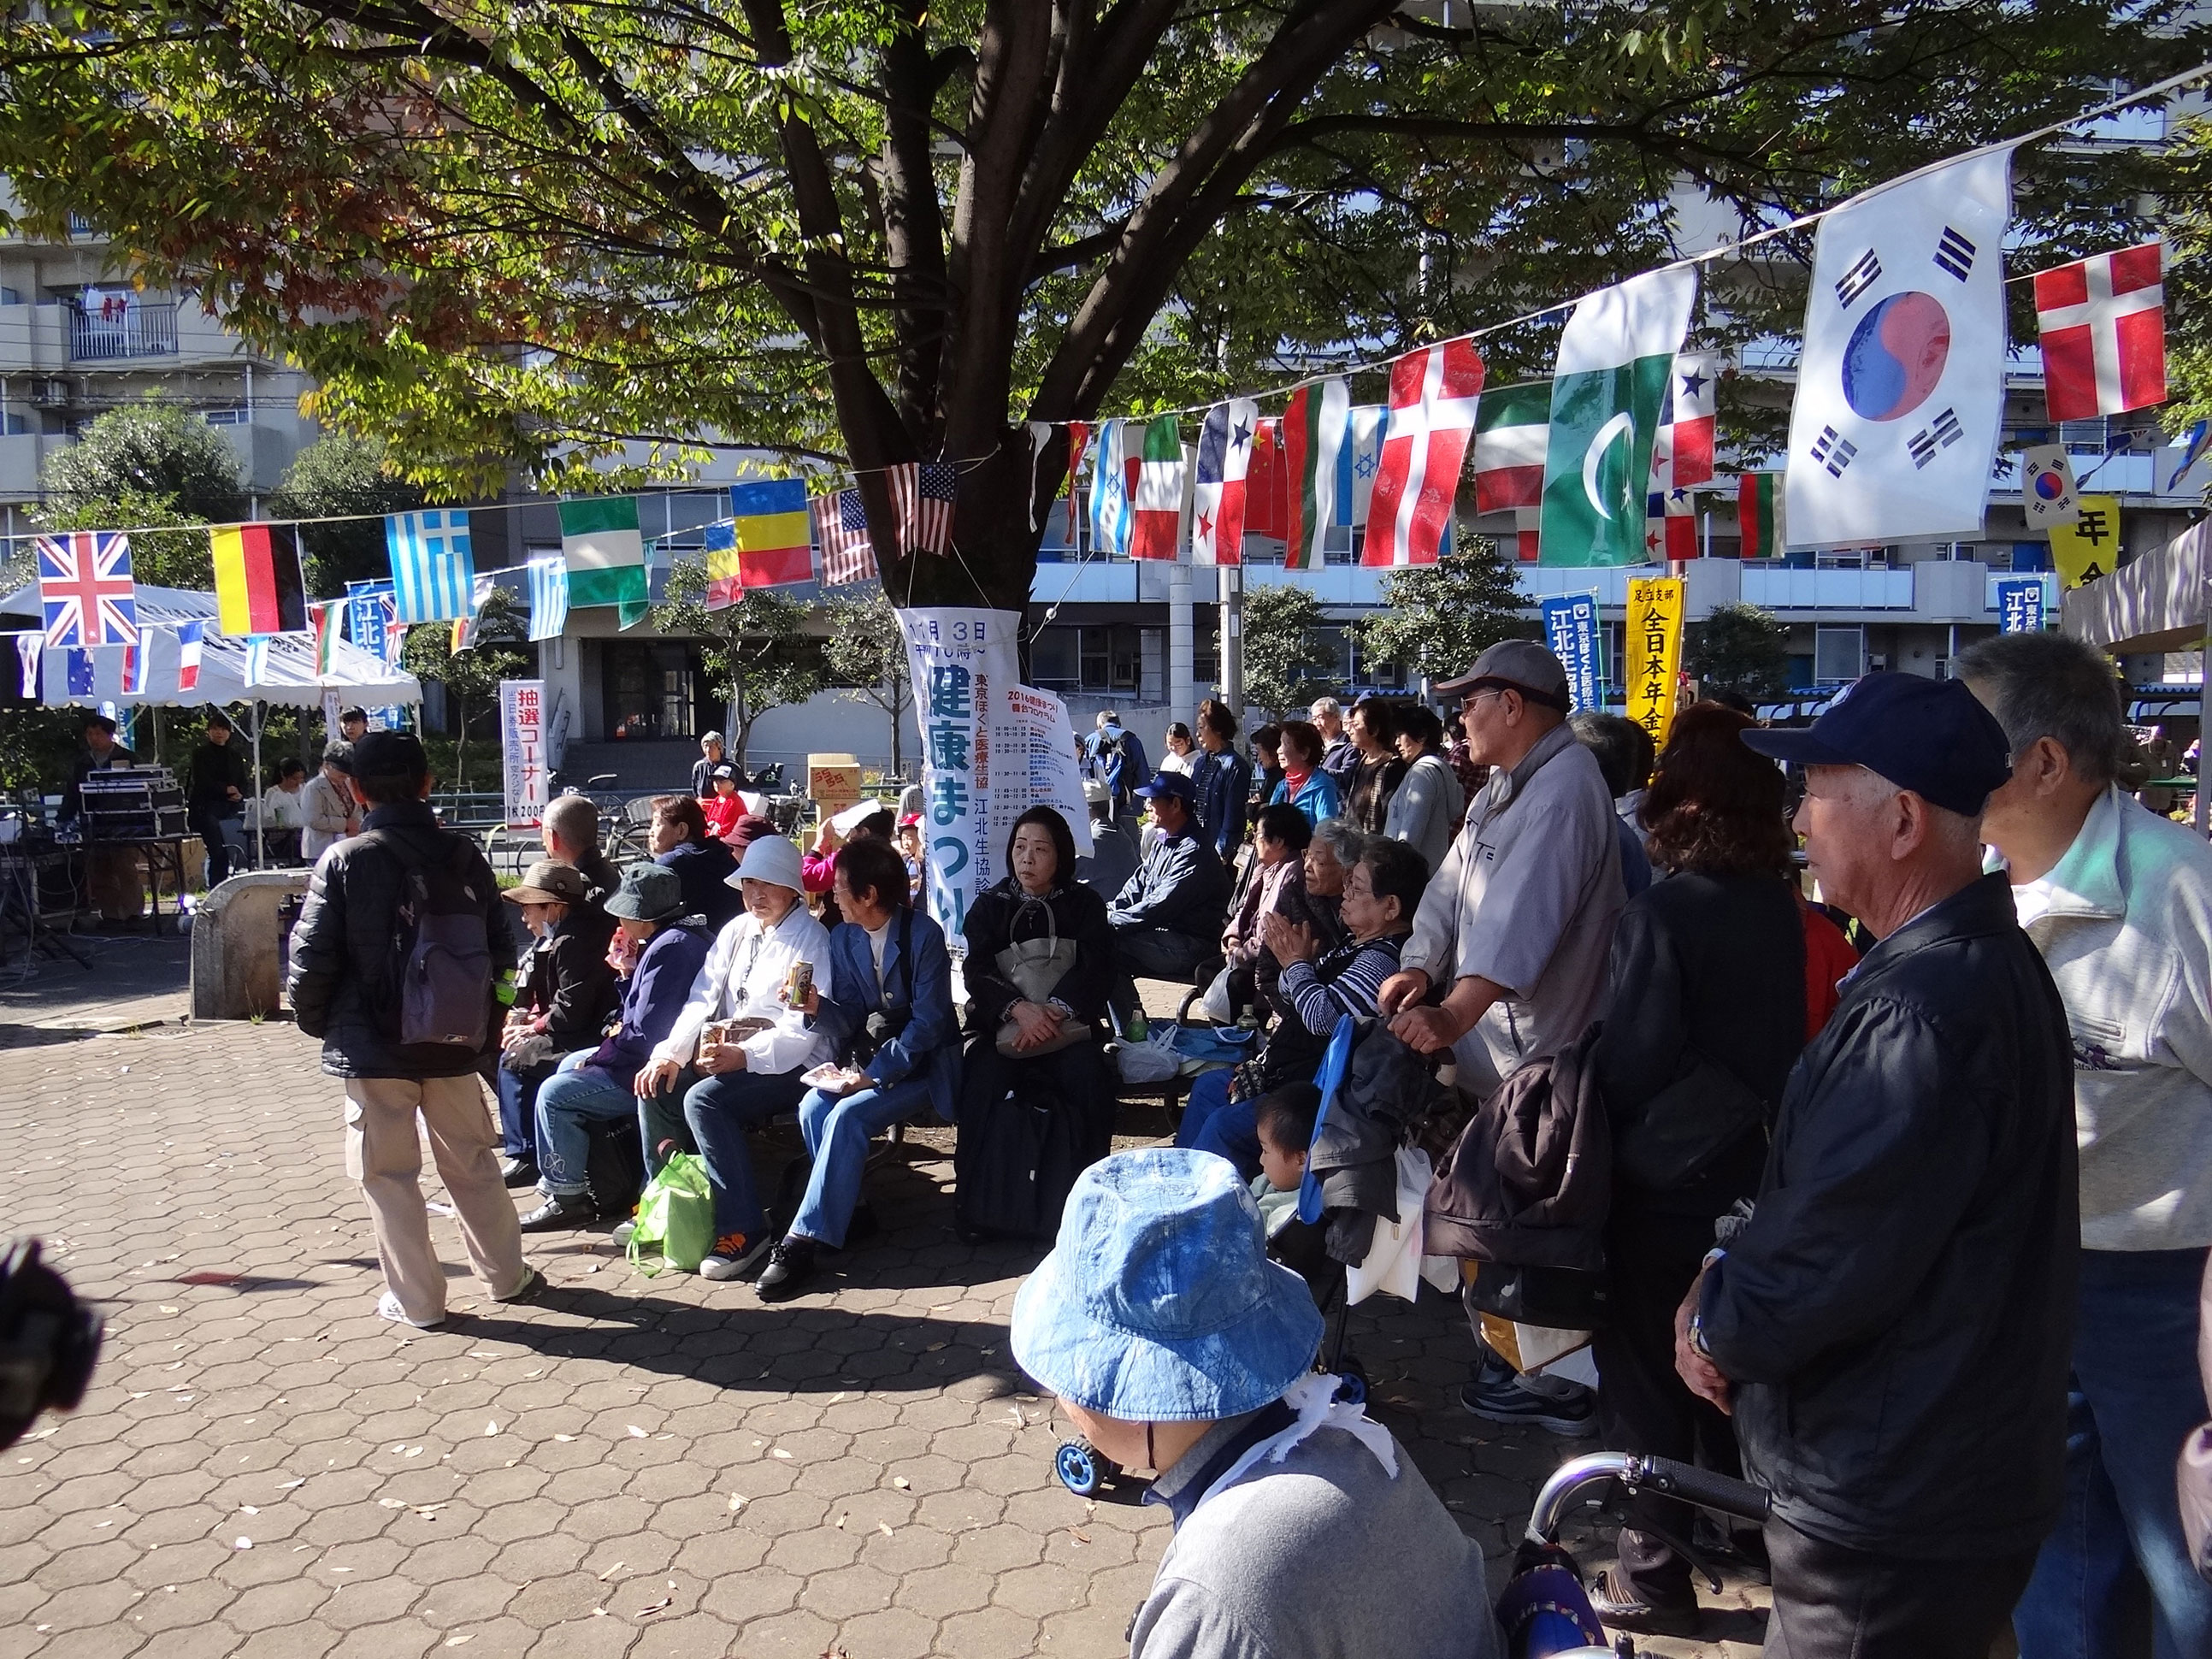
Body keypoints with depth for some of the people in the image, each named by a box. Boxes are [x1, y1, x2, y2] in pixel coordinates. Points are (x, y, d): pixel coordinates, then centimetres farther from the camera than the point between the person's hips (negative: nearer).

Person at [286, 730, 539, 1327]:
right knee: (472, 1162, 17)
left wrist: (317, 1023, 6)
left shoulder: (343, 861, -11)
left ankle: (416, 1300, 15)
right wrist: (482, 1023, 14)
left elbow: (311, 957, -11)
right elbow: (501, 946, 3)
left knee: (388, 1174, 9)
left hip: (373, 1046, -3)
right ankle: (506, 1275, 28)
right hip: (453, 1044, 4)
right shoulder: (464, 855, -1)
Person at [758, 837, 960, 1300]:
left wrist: (875, 1073, -22)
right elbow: (851, 1020, 5)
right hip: (866, 1060, 6)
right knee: (813, 1107, -23)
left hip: (920, 1065, -6)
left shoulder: (923, 935, -13)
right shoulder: (842, 938, 5)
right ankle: (845, 1211, -8)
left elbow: (927, 1022, -16)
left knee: (847, 1115, -27)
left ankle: (804, 1239, -22)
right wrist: (818, 1007, -17)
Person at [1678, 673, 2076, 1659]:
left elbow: (1830, 1260, -27)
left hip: (1895, 1519, -10)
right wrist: (1732, 1290, 1)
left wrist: (1718, 1320, -9)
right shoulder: (1986, 964, 7)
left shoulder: (1926, 1010, -28)